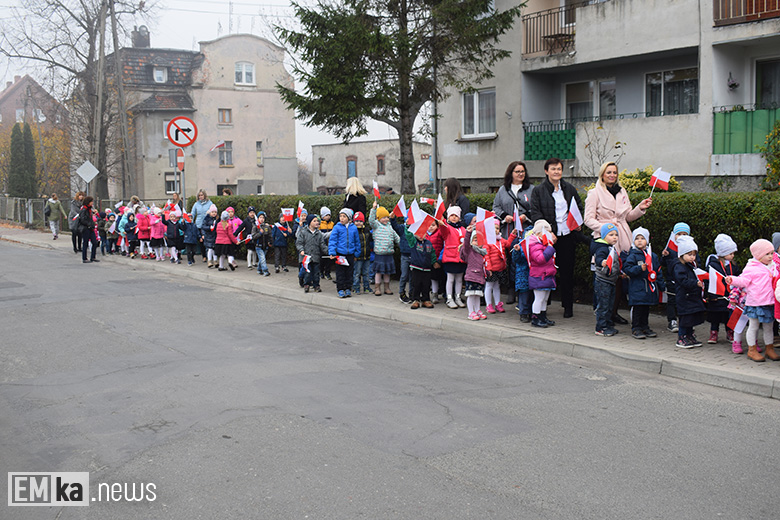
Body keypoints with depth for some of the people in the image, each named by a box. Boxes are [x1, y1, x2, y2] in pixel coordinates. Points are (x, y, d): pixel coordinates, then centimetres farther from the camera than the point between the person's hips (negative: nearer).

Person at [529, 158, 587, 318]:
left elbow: (579, 207, 21)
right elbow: (535, 213, -5)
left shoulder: (569, 189, 11)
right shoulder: (538, 190, 1)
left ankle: (568, 306, 14)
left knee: (567, 271, 5)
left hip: (567, 235, 3)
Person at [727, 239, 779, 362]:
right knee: (753, 326, 3)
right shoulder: (751, 268, -9)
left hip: (769, 303, 6)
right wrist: (732, 280, -28)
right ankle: (752, 350, 13)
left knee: (768, 327, 16)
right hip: (755, 304, -6)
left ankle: (769, 349, 28)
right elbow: (743, 281, -13)